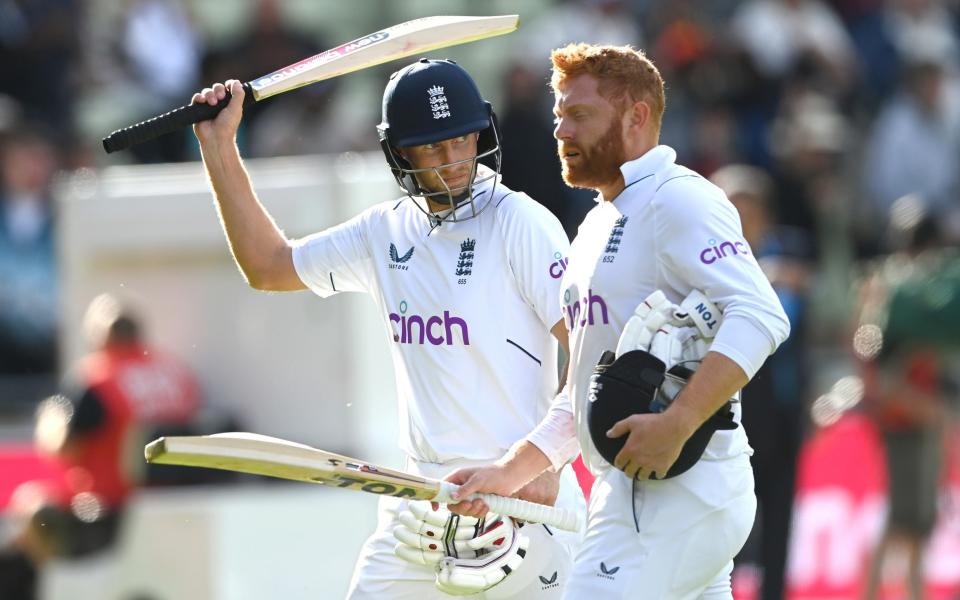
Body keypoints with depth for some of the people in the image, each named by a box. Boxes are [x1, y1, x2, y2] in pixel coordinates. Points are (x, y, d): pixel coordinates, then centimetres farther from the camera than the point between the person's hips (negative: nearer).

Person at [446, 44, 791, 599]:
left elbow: (760, 318, -22)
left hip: (678, 486, -10)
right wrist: (507, 475, 17)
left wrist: (676, 425, -30)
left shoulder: (677, 200, -8)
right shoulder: (597, 227, 23)